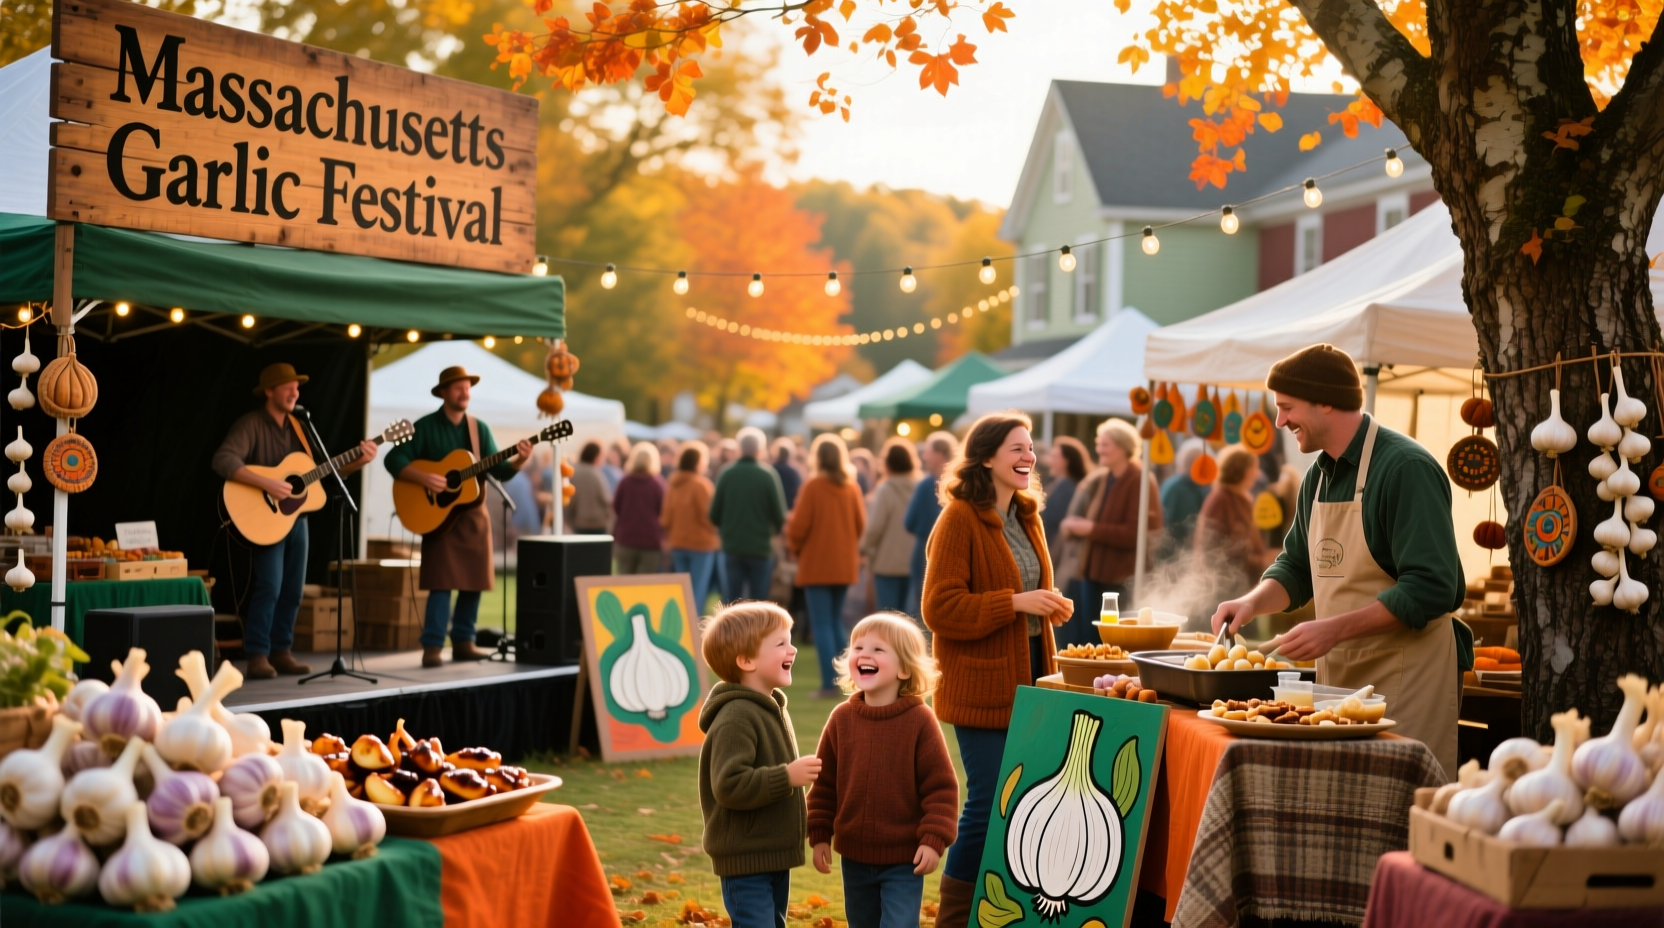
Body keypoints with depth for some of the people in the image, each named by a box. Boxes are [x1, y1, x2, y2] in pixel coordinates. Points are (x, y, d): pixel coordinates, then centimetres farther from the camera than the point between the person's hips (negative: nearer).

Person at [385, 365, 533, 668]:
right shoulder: (425, 427, -4)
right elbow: (394, 459, -9)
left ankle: (463, 642, 15)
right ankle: (432, 647, -8)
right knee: (442, 582, -11)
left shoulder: (479, 429, 9)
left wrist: (520, 461, -15)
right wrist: (423, 477, -24)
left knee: (474, 580, 5)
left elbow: (498, 470, 4)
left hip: (473, 514, 5)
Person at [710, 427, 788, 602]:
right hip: (761, 548, -1)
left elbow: (714, 516, -1)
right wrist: (774, 530, 16)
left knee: (730, 602, 7)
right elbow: (779, 517, -6)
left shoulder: (726, 475, -3)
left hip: (732, 548, 1)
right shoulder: (768, 475, -8)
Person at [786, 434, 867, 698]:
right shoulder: (852, 487, 0)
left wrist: (795, 547, 7)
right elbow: (861, 524, 5)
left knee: (822, 624, -2)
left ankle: (829, 683, -8)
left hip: (816, 565, -5)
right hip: (844, 564, 5)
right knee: (836, 622, 17)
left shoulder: (813, 487, -13)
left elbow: (799, 526, -12)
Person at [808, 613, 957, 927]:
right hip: (855, 857, 5)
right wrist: (819, 836, 2)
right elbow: (824, 783, 5)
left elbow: (941, 786, -11)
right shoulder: (841, 719, -2)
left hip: (904, 859, -4)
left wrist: (934, 840, -16)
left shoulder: (919, 720, -13)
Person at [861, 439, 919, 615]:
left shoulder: (886, 490, -11)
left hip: (888, 562, -4)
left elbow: (875, 527, -12)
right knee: (906, 615, 10)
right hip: (913, 562, 4)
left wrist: (864, 548, 5)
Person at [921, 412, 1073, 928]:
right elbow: (940, 608, -17)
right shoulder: (959, 519, -12)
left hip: (1028, 678, 8)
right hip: (984, 686, -8)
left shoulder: (1027, 515, 14)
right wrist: (1016, 602, -22)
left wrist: (1050, 606, 4)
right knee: (989, 801, -6)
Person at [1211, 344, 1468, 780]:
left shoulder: (1406, 469, -16)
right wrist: (1253, 602, 2)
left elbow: (1431, 590, -22)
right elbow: (1297, 567, 22)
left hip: (1407, 676, -8)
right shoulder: (1319, 476, 11)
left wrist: (1335, 629, -23)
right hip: (1338, 672, 8)